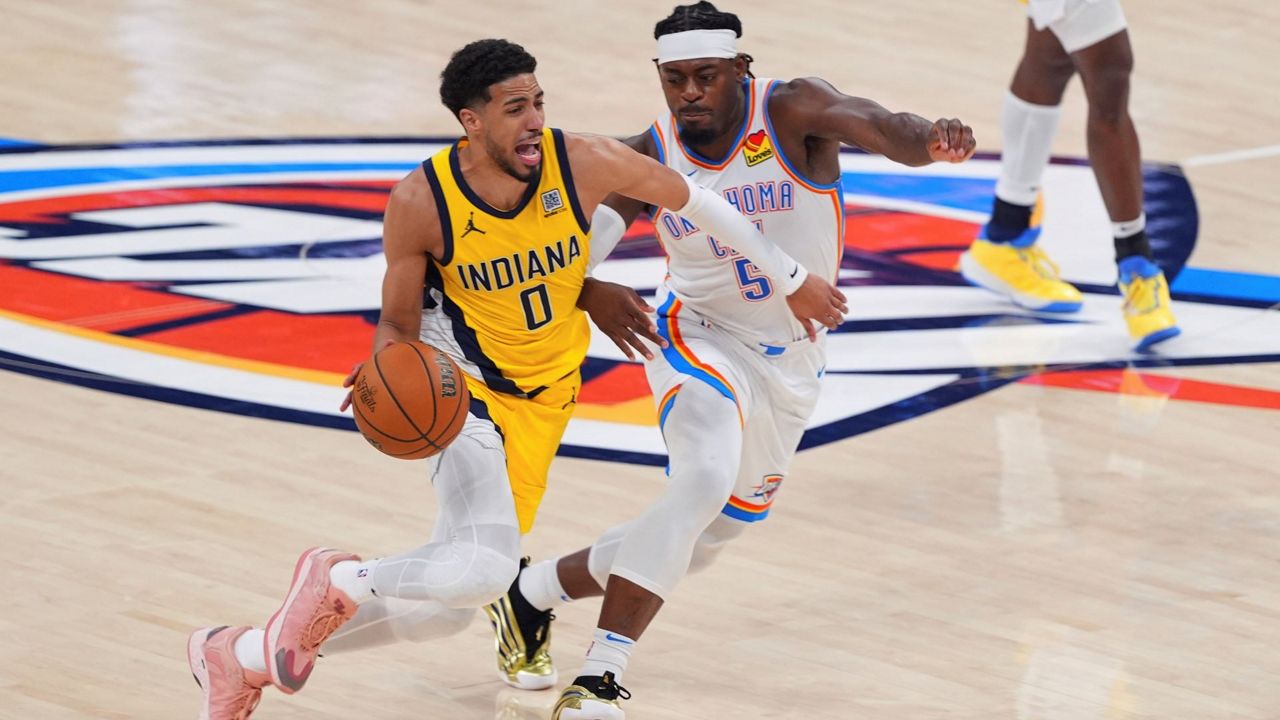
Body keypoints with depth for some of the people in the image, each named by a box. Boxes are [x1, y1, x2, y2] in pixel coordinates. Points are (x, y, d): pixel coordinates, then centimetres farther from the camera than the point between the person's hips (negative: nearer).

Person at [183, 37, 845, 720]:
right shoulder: (420, 202, -19)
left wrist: (792, 279, 11)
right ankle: (337, 580, -1)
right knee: (484, 569, -31)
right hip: (458, 385, -5)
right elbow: (398, 321, -6)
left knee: (449, 601, 8)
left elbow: (696, 202, 1)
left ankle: (243, 657, 25)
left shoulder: (585, 163, -15)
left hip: (539, 401, 5)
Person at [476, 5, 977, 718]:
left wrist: (930, 140, -61)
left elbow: (877, 125, -37)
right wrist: (593, 295, -36)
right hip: (701, 339, -2)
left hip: (790, 363, 3)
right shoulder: (649, 158, -12)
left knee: (698, 543, 13)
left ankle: (535, 592, 34)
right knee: (704, 478, -32)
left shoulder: (791, 111, -18)